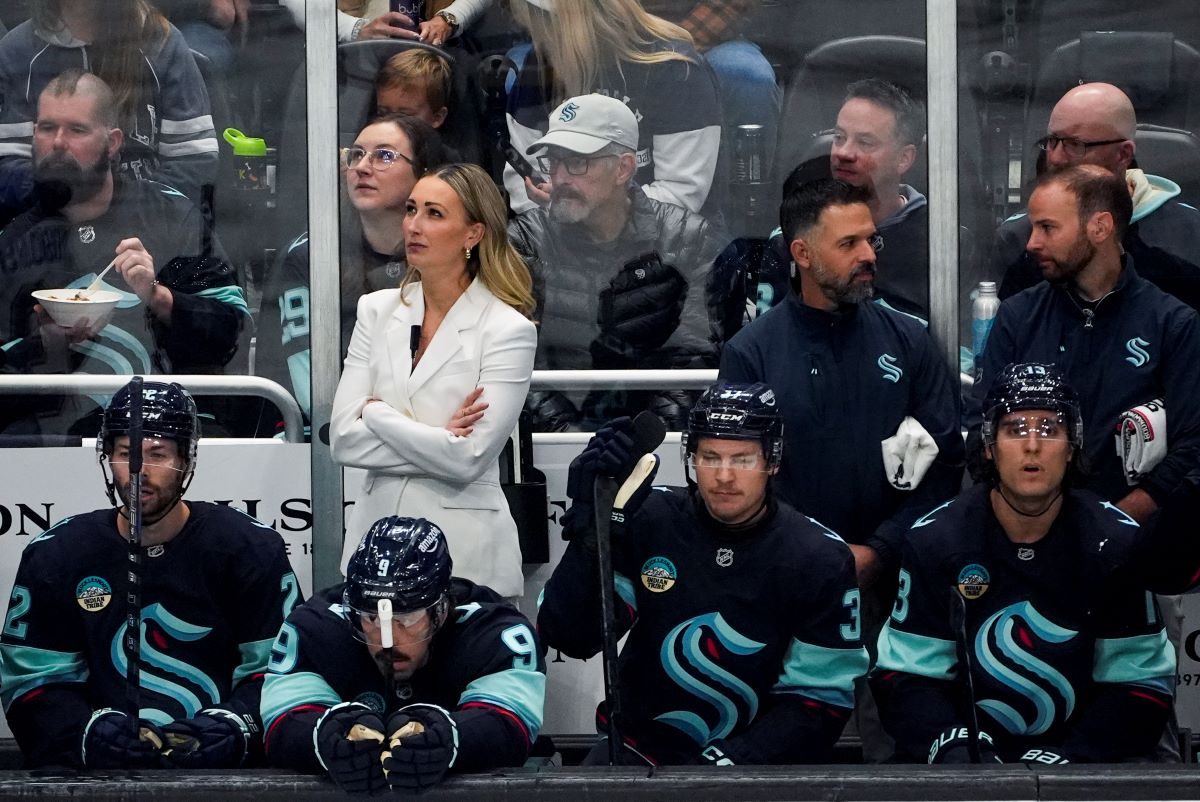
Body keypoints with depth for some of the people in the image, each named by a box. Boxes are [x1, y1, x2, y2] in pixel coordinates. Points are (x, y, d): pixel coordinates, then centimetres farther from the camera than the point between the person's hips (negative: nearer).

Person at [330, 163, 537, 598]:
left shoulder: (508, 330, -9)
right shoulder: (378, 310, 5)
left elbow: (467, 459, -17)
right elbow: (344, 439, -2)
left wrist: (377, 413, -8)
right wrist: (438, 440, -11)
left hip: (463, 547, -4)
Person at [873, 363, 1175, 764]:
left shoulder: (1118, 542, -2)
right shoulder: (934, 539, -2)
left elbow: (1141, 682, -2)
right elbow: (904, 674, -2)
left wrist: (1068, 759, -16)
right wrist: (948, 744, -22)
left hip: (1083, 750, 0)